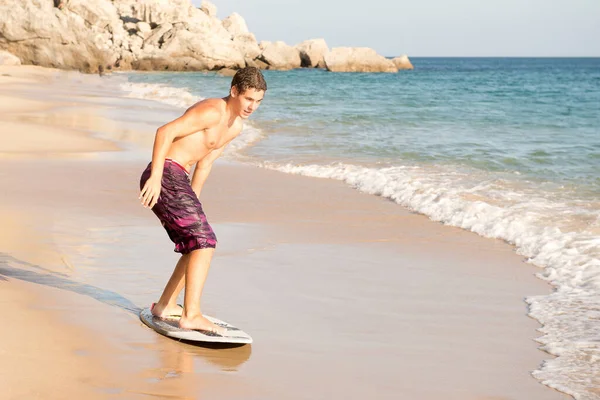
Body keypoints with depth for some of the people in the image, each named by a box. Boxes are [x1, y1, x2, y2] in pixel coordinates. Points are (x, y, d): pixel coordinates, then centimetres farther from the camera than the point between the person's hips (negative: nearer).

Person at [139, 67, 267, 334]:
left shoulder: (235, 126, 16)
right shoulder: (212, 112, -15)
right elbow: (165, 131, -23)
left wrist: (190, 204, 24)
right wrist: (156, 176, -29)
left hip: (177, 180, 10)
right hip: (165, 175, -10)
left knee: (198, 247, 17)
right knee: (205, 242, -16)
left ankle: (165, 306, 27)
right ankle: (191, 315, -20)